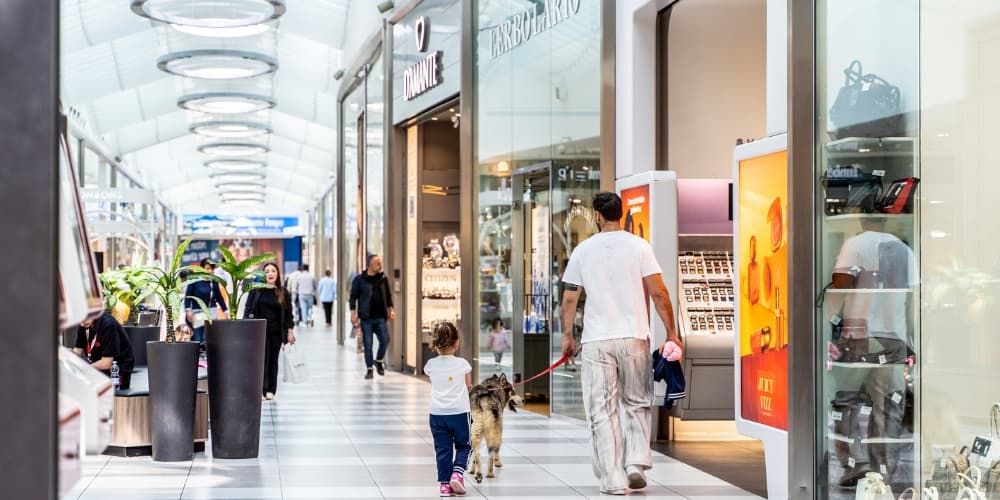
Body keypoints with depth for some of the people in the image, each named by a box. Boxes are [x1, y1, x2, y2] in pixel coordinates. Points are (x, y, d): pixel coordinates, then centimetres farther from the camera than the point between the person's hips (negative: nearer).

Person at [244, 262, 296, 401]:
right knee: (262, 359, -10)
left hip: (276, 332, 2)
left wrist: (290, 331, 3)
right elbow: (248, 310, 4)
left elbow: (288, 314, 8)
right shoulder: (256, 290, 2)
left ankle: (271, 390, 13)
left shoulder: (283, 293, 6)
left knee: (273, 360, 6)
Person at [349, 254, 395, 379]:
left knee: (385, 340, -3)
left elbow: (388, 295, 16)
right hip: (366, 317, -3)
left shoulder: (383, 278, 7)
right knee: (368, 344, 1)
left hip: (380, 317, 3)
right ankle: (369, 369, 11)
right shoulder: (359, 279, -3)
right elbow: (353, 297, -1)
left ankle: (379, 361, 23)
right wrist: (353, 313, -7)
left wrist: (390, 309, 9)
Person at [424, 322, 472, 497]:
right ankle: (457, 473, -5)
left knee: (443, 449, 9)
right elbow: (468, 386, 6)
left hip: (437, 414, 2)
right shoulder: (462, 364, -8)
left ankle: (445, 484, 7)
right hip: (459, 412, -2)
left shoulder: (431, 365, -4)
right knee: (463, 446, 15)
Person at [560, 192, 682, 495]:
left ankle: (613, 479, 1)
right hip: (634, 337, 0)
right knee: (637, 403, 16)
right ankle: (636, 462, 1)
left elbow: (569, 299, 7)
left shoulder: (583, 250, 4)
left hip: (596, 341, 0)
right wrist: (671, 331, 5)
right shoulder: (639, 246, 0)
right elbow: (658, 292, -3)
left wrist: (567, 335, 19)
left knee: (602, 411, 4)